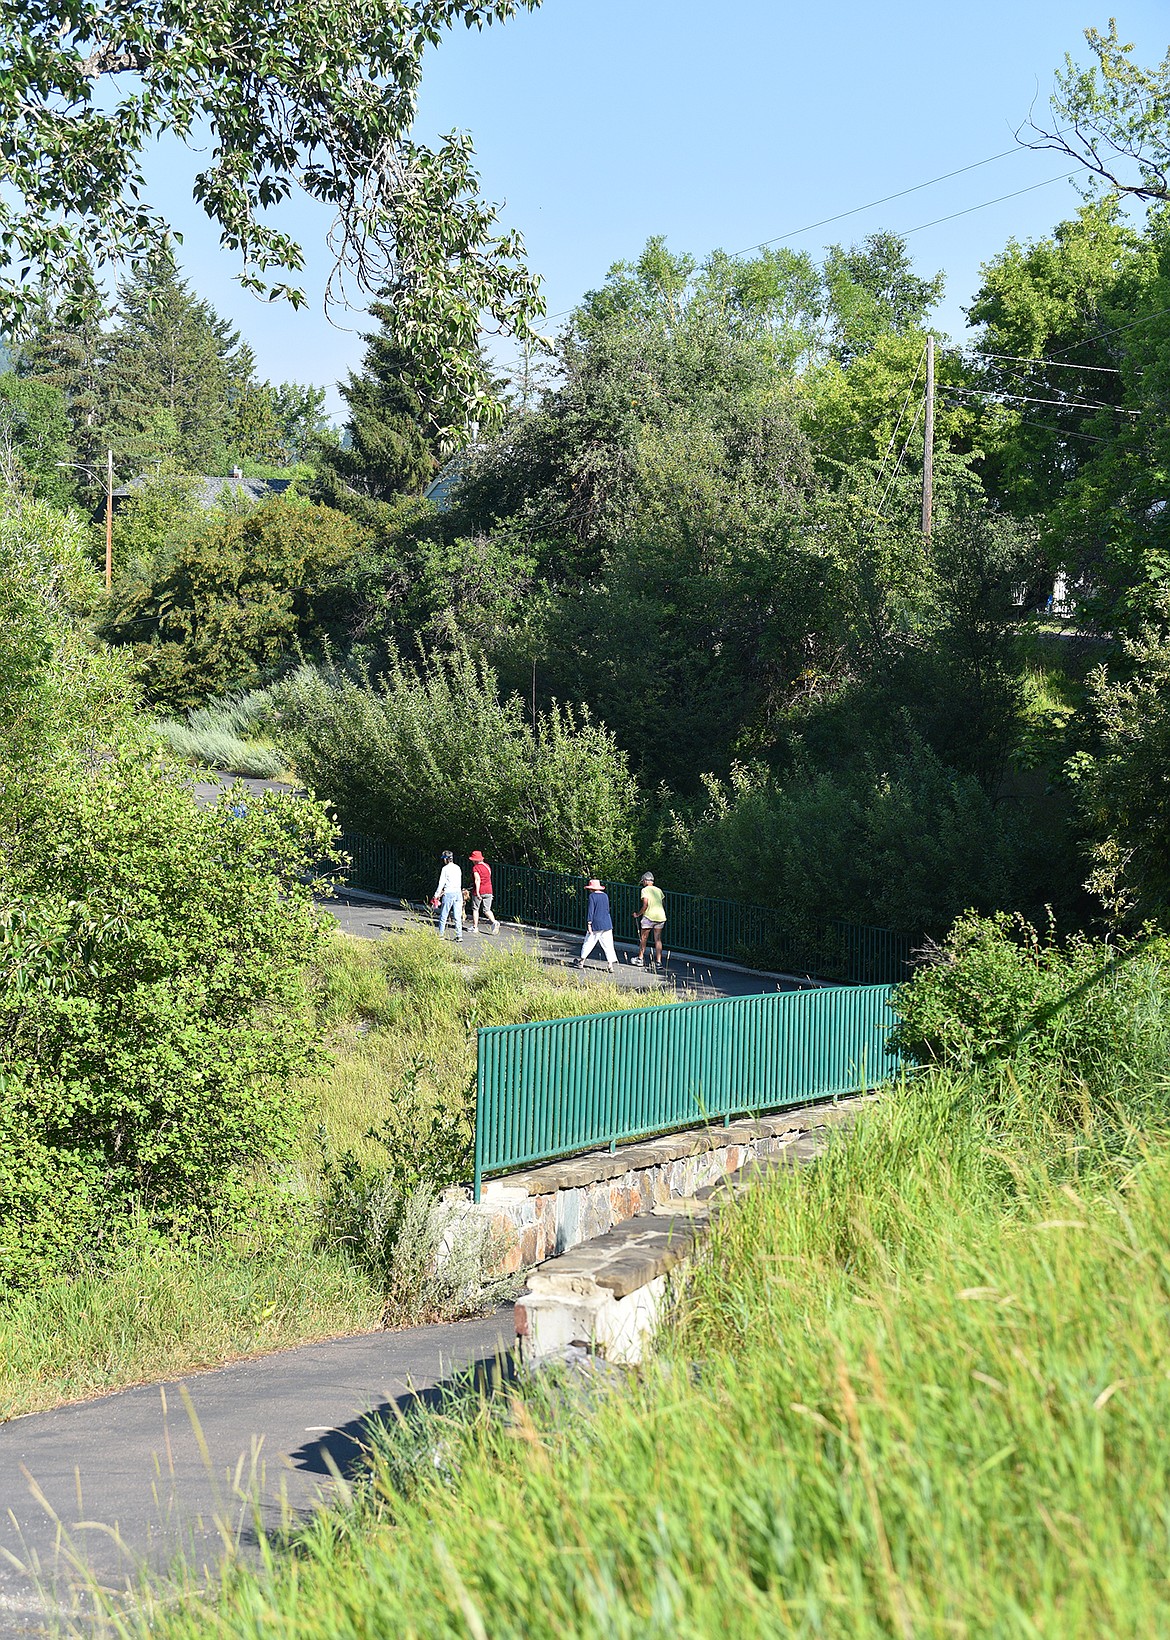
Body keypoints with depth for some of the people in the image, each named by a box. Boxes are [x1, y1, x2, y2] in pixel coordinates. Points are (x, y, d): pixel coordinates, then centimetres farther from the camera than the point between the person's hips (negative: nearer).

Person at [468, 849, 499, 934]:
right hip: (488, 891, 5)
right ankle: (494, 922, -15)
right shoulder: (487, 866, 9)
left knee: (475, 909, 10)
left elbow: (477, 879, -21)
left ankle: (475, 927, 14)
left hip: (479, 891, -5)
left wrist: (477, 892, -24)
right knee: (487, 910, 8)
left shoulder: (475, 868, -11)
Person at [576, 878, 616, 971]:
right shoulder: (605, 896, 8)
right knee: (608, 946, 2)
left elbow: (590, 911, -12)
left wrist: (589, 924, -11)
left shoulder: (592, 896, -9)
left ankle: (581, 961, 20)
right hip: (607, 924, 4)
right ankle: (611, 964, -5)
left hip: (595, 925, -4)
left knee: (588, 943, 10)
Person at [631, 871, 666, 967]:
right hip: (660, 916, 5)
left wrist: (638, 914, -1)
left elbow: (645, 905, -13)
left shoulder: (645, 890, -3)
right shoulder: (659, 890, 15)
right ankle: (658, 961, 1)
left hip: (649, 916, -5)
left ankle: (640, 958, 15)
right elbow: (664, 904, 14)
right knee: (658, 940, 6)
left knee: (643, 938, 10)